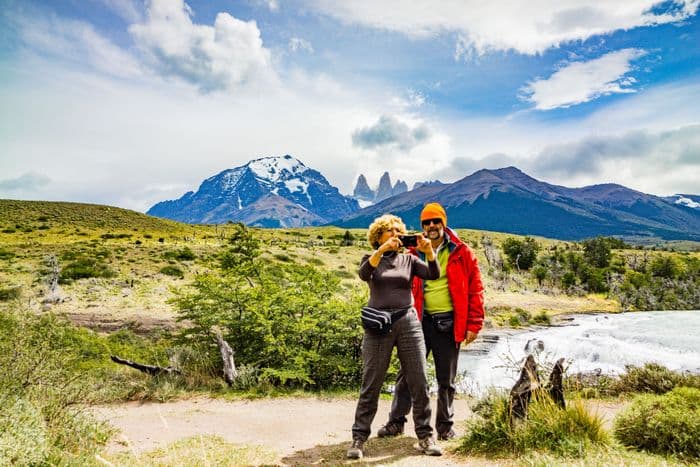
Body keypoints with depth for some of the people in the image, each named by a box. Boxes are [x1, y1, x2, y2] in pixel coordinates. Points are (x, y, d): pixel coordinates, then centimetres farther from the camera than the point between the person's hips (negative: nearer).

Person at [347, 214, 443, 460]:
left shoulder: (409, 260, 11)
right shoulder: (371, 259, 7)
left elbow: (433, 274, -4)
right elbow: (363, 275, -16)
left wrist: (429, 250, -20)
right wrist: (382, 250, -27)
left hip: (408, 323, 2)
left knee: (419, 382, 3)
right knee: (371, 385, 0)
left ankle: (425, 436, 16)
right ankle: (359, 438, 10)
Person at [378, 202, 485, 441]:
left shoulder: (462, 253, -1)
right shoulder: (414, 253, 5)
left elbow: (475, 290, -1)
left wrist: (473, 325, -6)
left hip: (449, 323, -1)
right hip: (420, 321, 2)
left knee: (446, 380, 11)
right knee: (407, 373, 8)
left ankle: (445, 425, 28)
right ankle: (396, 421, 22)